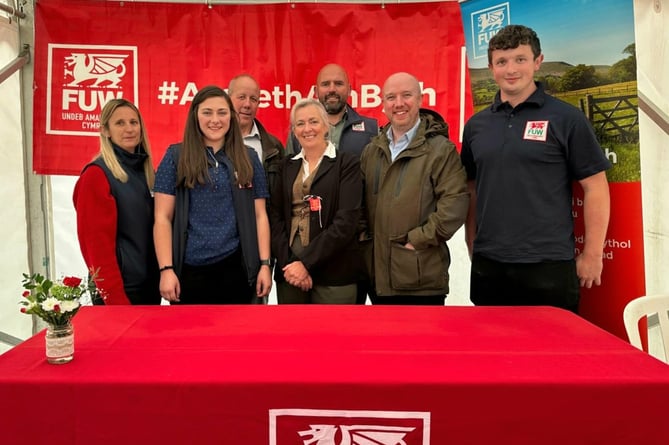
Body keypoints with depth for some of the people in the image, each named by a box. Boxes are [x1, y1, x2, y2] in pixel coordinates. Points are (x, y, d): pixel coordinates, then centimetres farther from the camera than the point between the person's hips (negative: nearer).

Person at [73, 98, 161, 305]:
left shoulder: (146, 170, 10)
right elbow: (98, 243, -16)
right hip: (120, 288, -7)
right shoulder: (96, 175, -11)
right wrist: (116, 299, -19)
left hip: (150, 284, 7)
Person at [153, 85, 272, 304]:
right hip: (190, 269, -1)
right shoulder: (176, 156, 1)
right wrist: (166, 269, -8)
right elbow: (162, 218, -1)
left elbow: (259, 215, 7)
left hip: (236, 267, 2)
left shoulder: (247, 158, 7)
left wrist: (264, 264, 0)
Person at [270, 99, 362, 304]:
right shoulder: (288, 166, 12)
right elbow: (276, 216, 5)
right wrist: (289, 262, -9)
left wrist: (306, 262, -14)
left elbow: (346, 221, -11)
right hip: (289, 271, 4)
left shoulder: (347, 163, -1)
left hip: (333, 273, -3)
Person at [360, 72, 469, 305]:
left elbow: (455, 203, -15)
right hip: (378, 275, 6)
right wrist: (365, 236, 5)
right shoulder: (372, 151, 11)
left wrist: (418, 240, -15)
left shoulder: (440, 149, -7)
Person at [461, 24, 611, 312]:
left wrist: (592, 255, -5)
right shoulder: (476, 125, 8)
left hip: (549, 266, -3)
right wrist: (473, 248, 8)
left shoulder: (566, 118, -3)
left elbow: (596, 188, -3)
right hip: (487, 266, 4)